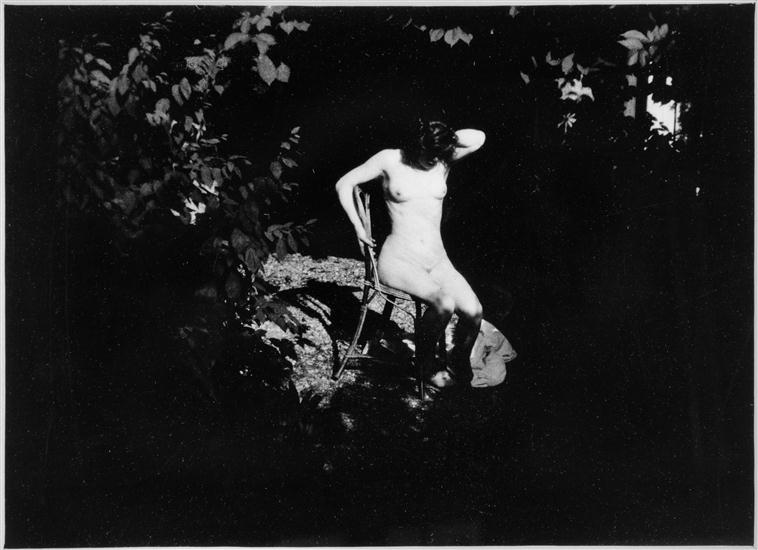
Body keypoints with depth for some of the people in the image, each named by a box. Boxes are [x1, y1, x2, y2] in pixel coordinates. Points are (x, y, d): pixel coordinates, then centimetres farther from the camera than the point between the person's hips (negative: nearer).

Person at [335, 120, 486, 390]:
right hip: (398, 259, -4)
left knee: (473, 311, -19)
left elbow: (479, 138, -10)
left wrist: (446, 137, -6)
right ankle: (425, 364, -4)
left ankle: (459, 369, 9)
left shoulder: (442, 159, 4)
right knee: (444, 302, -31)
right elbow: (344, 184, 3)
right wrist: (358, 227, -2)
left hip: (437, 259, 5)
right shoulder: (390, 160, -6)